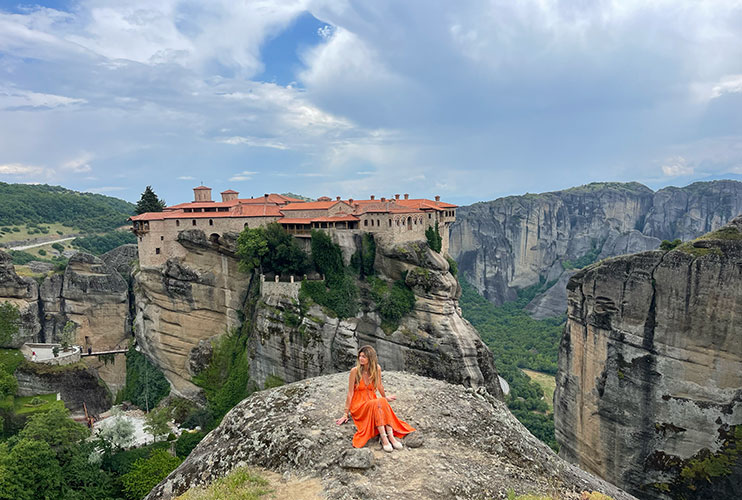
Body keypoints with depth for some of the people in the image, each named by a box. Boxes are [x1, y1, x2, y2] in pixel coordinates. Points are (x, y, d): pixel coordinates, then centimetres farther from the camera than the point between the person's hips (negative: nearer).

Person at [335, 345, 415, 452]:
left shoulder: (377, 368, -4)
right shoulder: (355, 371, -14)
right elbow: (350, 393, -10)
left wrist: (385, 397, 29)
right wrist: (346, 414, -9)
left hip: (373, 401, 3)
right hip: (358, 405, -3)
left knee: (383, 402, -31)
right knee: (377, 403, -33)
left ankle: (391, 436, -37)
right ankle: (383, 438, -39)